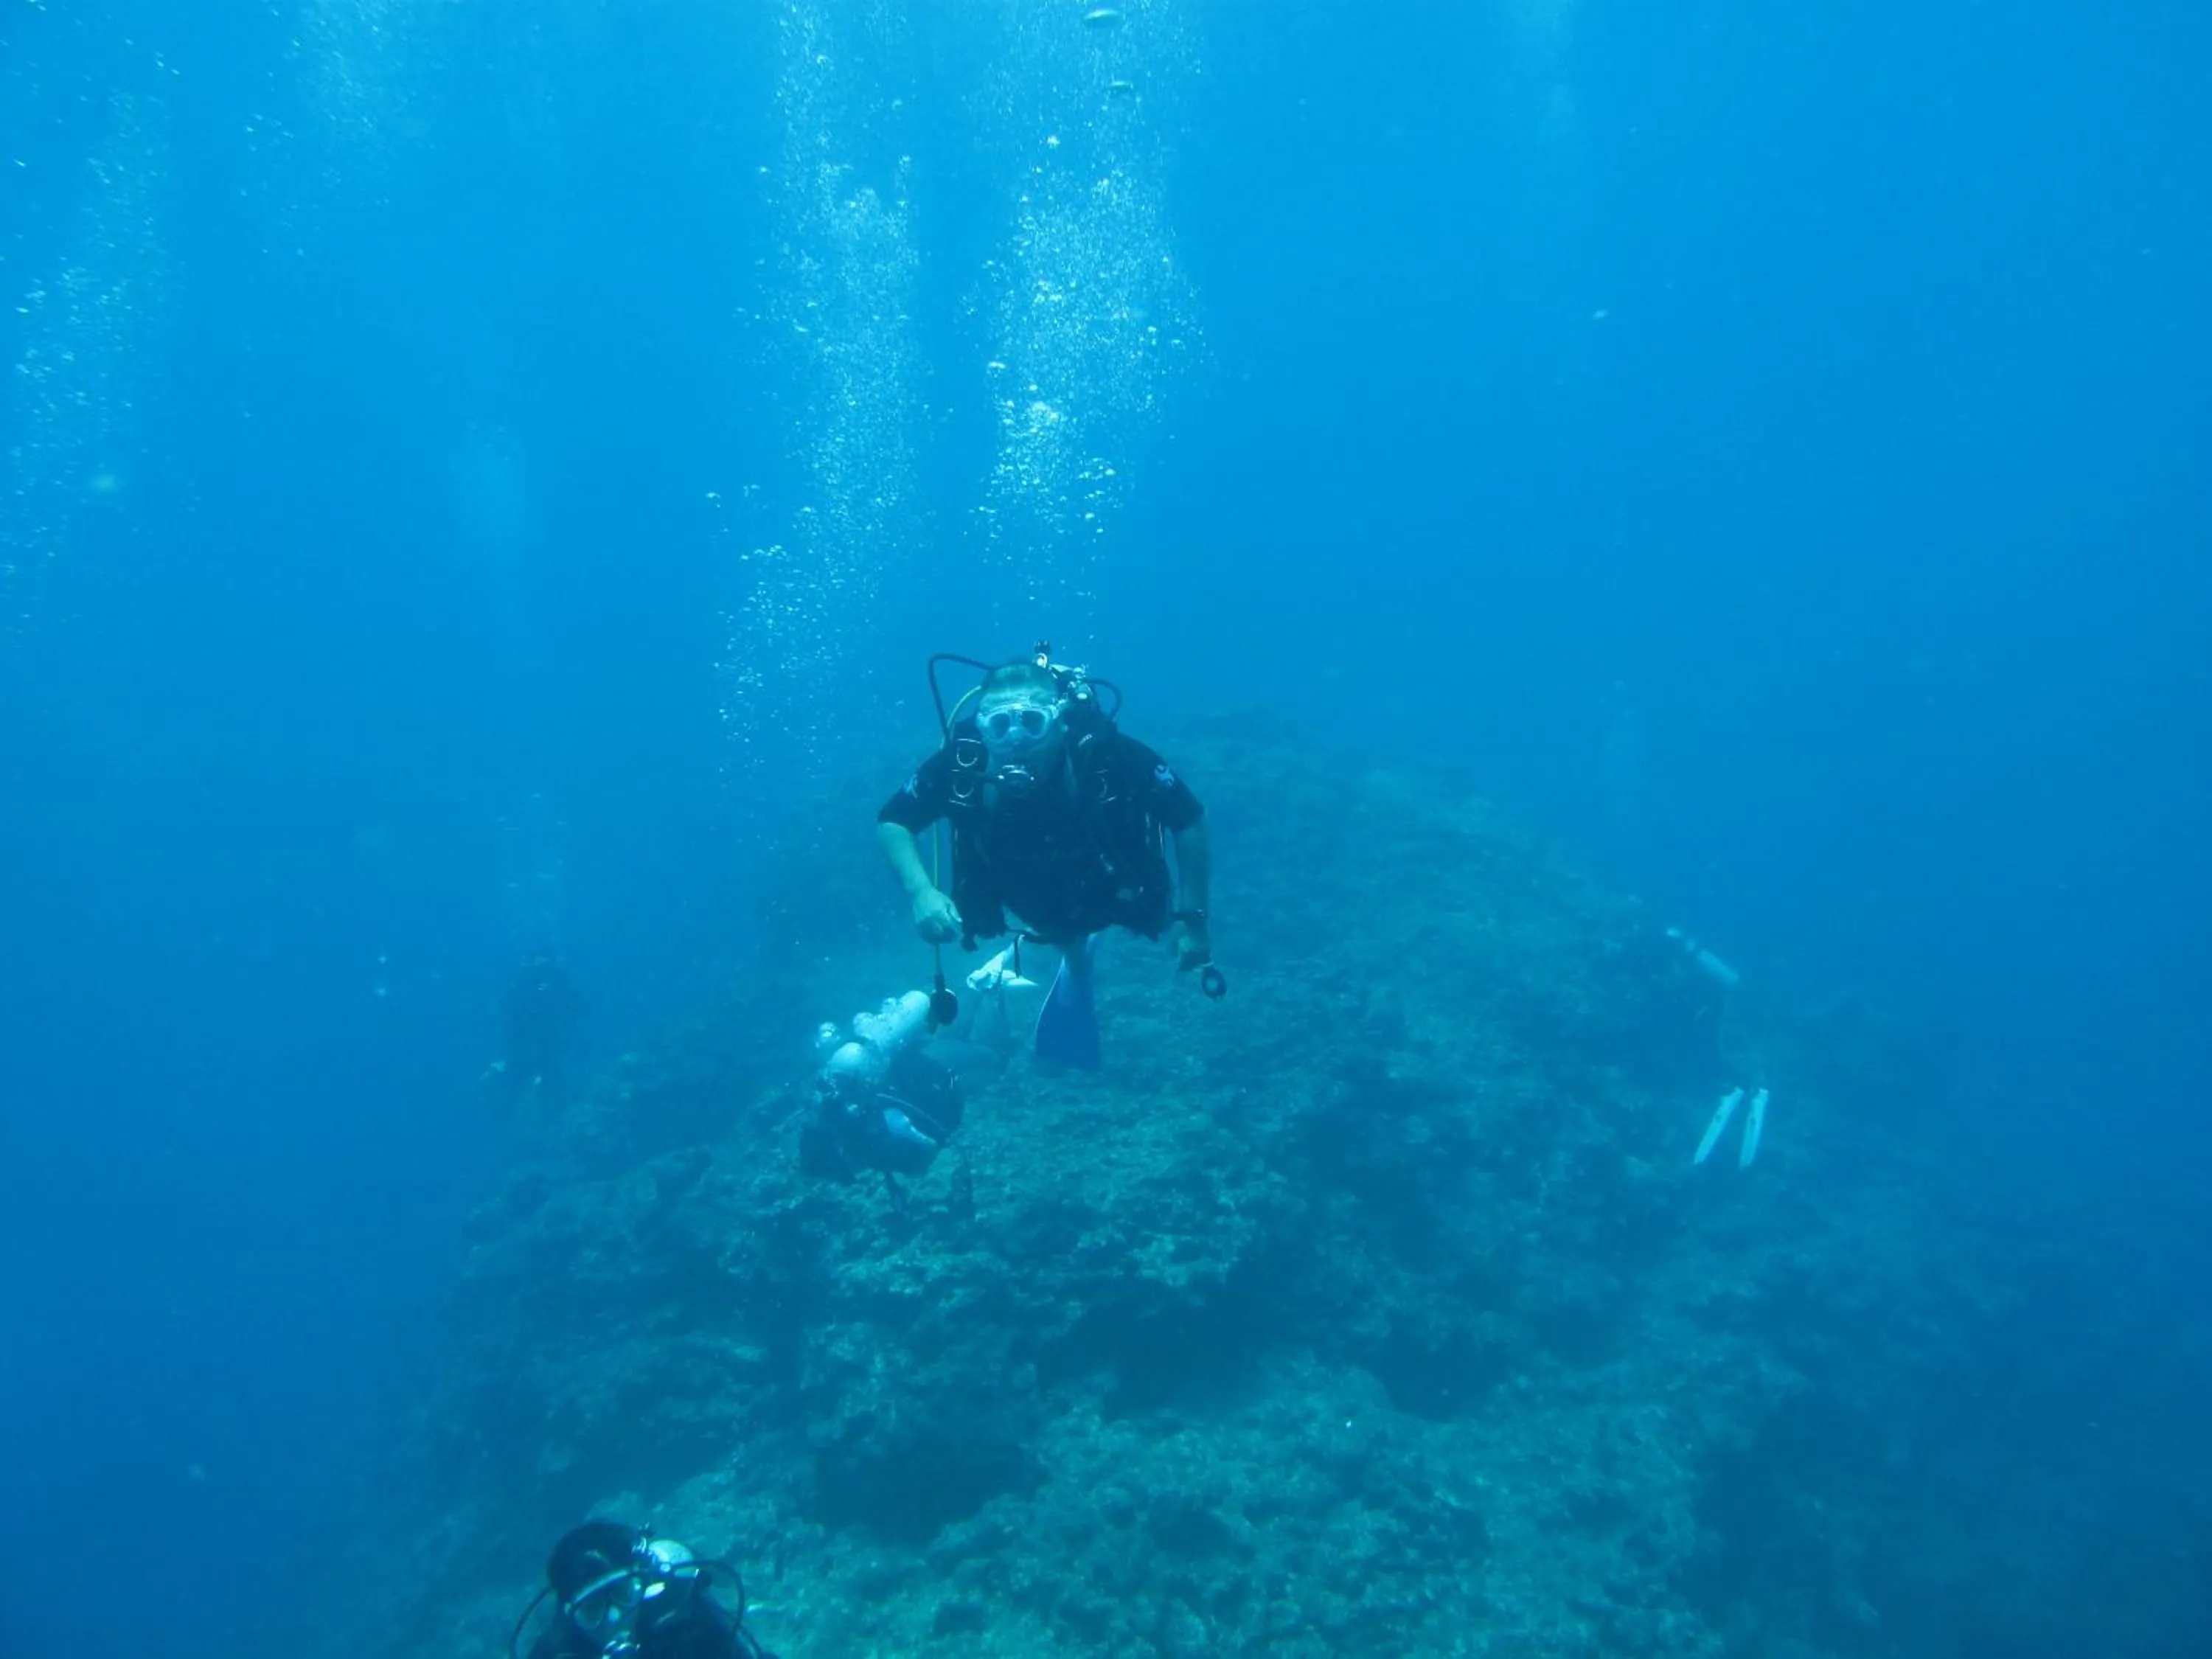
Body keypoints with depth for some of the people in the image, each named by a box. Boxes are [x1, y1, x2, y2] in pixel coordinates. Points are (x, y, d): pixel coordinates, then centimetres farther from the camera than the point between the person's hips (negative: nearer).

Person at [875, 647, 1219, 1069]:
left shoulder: (1108, 753, -41)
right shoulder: (961, 763, -37)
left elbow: (1189, 819, -28)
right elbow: (892, 822, -20)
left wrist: (1193, 919, -26)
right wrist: (922, 893, -37)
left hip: (1117, 889, -2)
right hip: (1038, 906, 2)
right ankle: (1076, 961, 65)